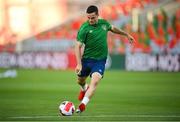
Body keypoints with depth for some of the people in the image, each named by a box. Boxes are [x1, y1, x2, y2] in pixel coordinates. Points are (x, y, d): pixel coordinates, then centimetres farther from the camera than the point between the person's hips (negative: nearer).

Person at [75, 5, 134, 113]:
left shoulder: (104, 23, -2)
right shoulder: (84, 28, -15)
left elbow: (113, 28, 23)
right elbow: (78, 46, -18)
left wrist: (126, 34, 33)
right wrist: (79, 64, -27)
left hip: (100, 60, 0)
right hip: (86, 59, 0)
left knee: (95, 81, -23)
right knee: (80, 81, 20)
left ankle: (83, 105, -30)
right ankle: (84, 88, 58)